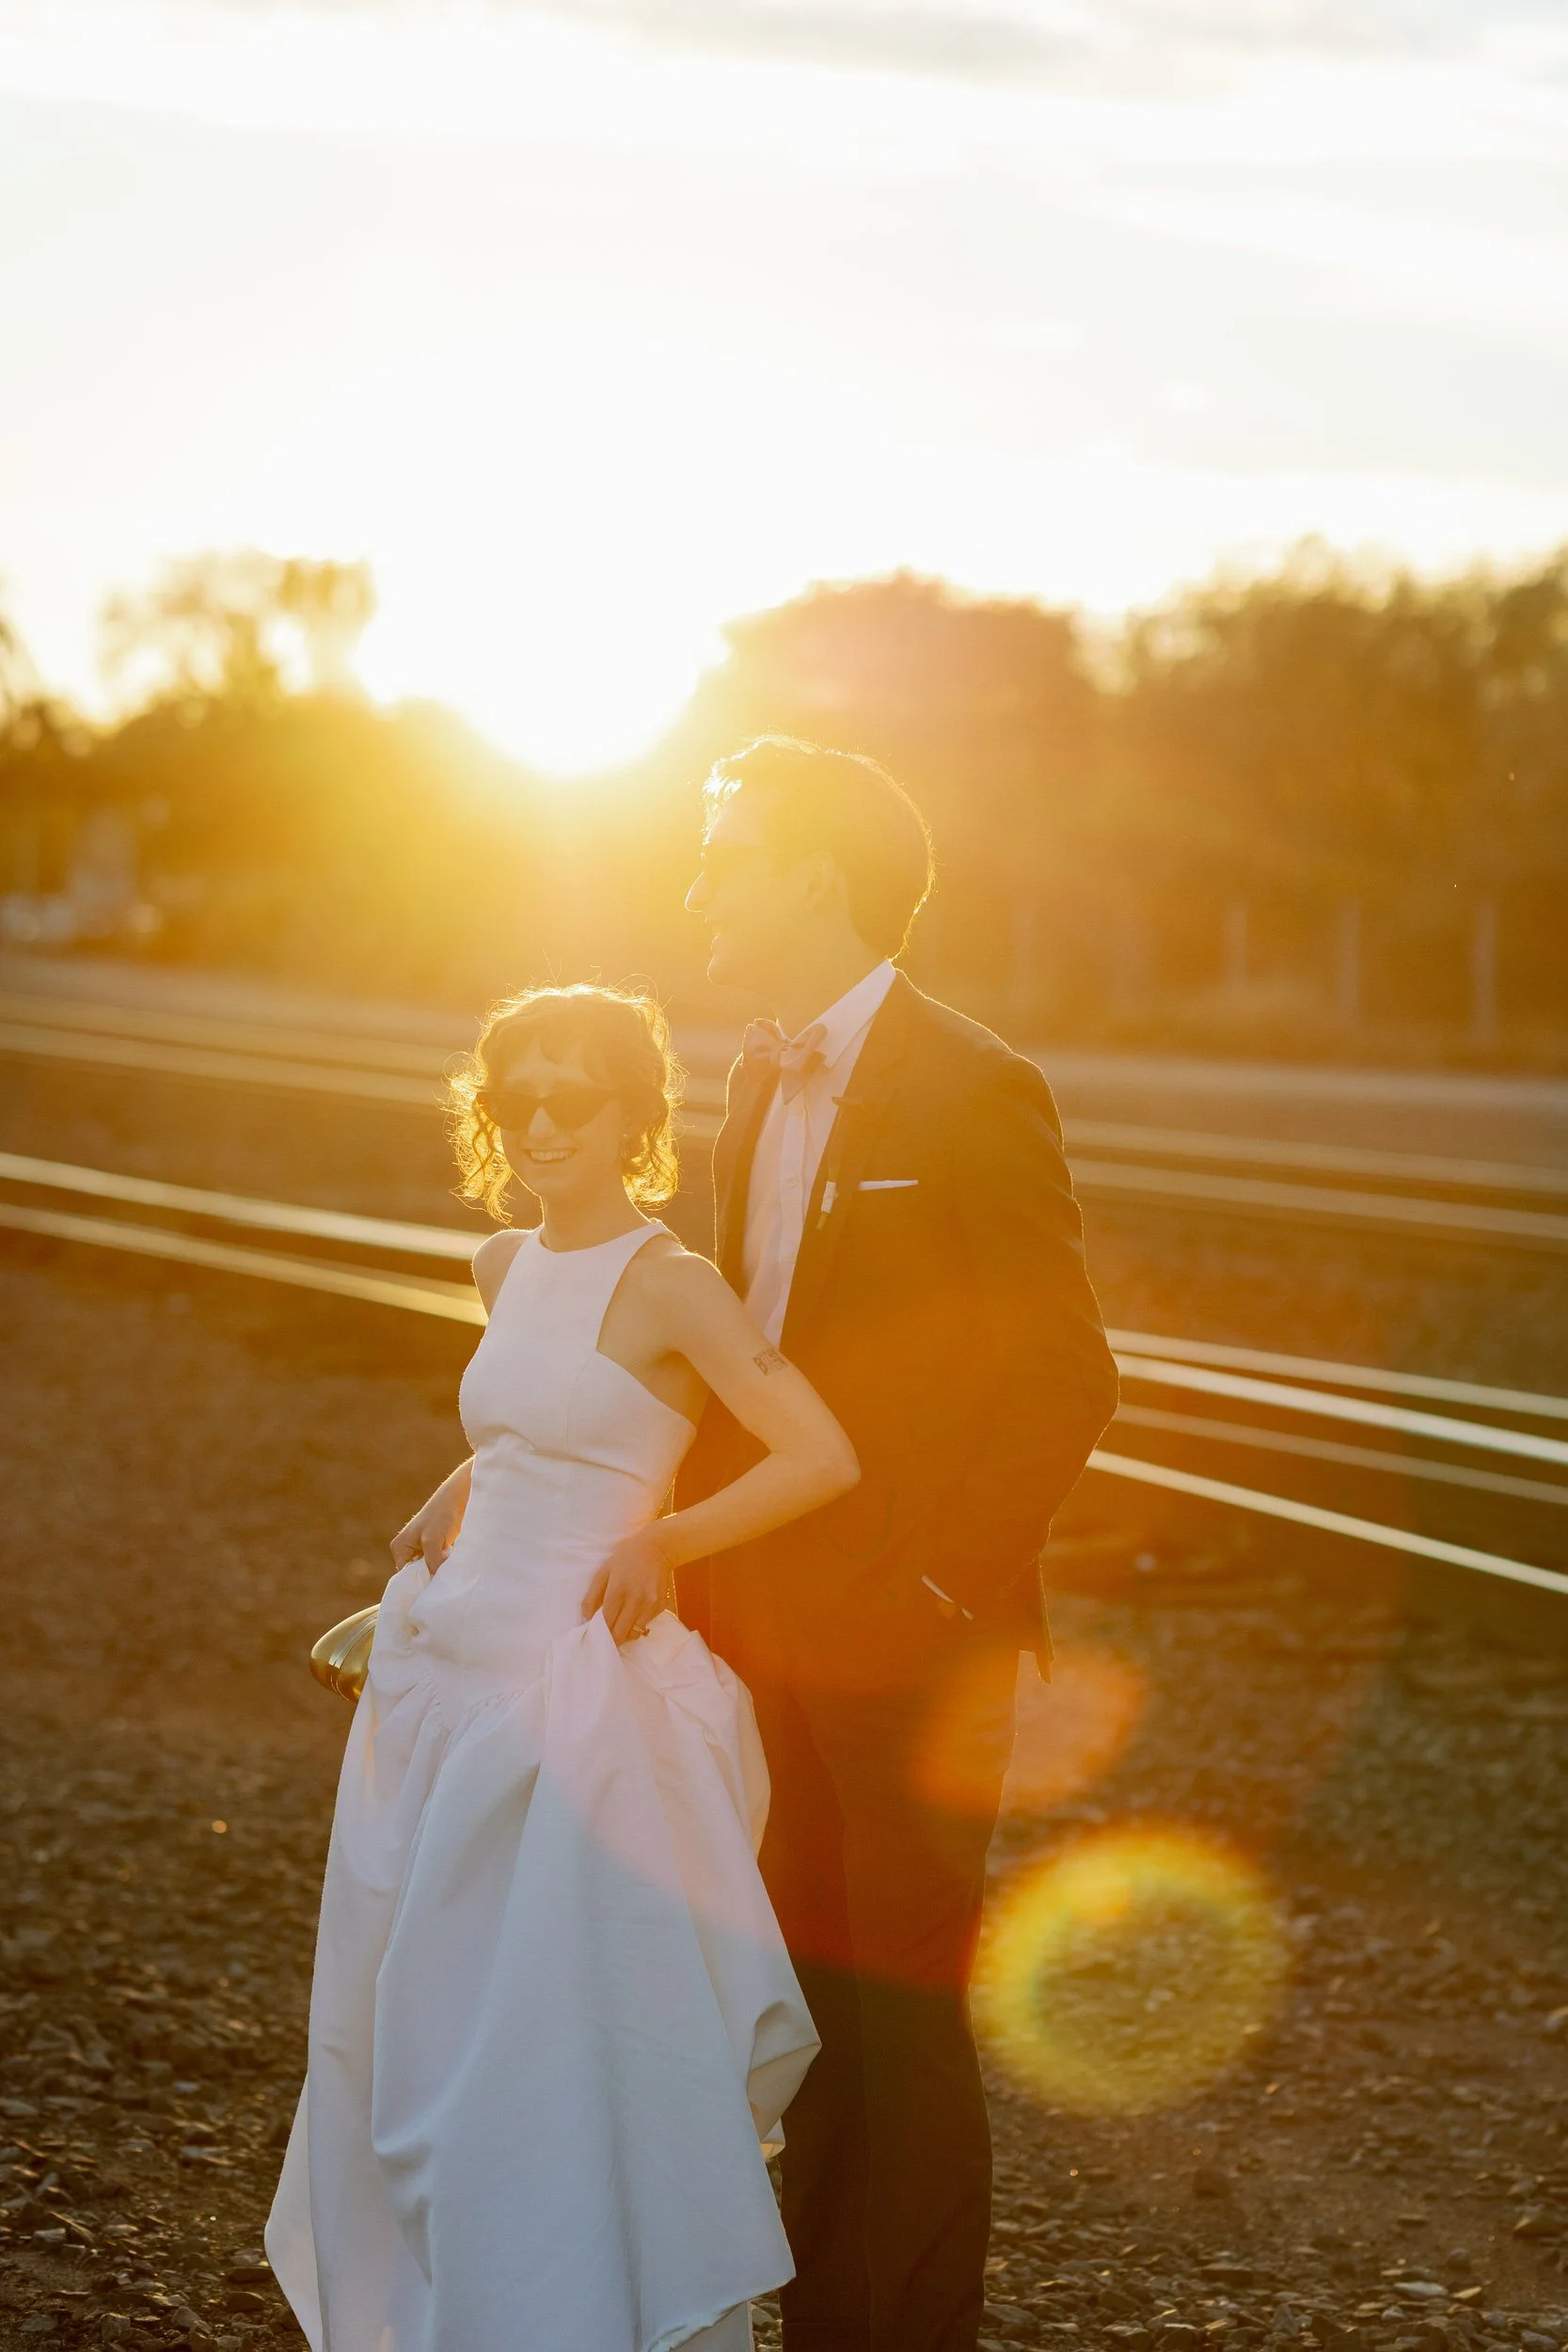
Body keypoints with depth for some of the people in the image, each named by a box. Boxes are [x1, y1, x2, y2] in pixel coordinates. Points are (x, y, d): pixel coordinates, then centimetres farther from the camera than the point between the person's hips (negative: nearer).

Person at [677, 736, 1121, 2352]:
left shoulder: (971, 1092, -13)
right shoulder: (761, 1078, 11)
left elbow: (1063, 1379, -12)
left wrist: (949, 1588, -14)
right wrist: (704, 1555, 8)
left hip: (907, 1633, -7)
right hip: (770, 1621, 7)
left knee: (905, 2019, 1)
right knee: (811, 1997, 14)